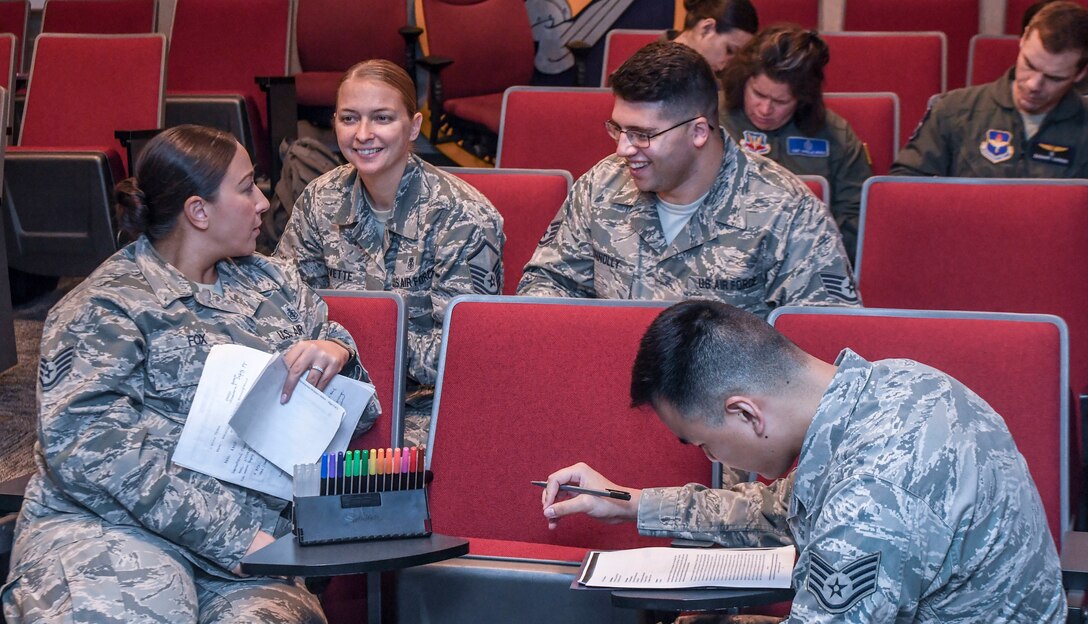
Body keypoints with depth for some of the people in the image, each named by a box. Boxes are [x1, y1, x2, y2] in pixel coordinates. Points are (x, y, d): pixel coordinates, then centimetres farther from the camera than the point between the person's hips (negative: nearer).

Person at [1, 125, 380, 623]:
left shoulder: (275, 283, 20)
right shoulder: (105, 307, 1)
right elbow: (87, 442, -14)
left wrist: (337, 353, -2)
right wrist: (231, 536, -20)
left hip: (255, 533, 3)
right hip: (110, 527, -3)